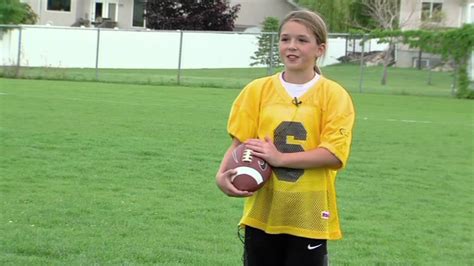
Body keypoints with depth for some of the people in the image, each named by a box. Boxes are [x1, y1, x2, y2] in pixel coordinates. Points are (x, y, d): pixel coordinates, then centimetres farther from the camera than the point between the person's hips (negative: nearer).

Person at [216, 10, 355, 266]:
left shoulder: (334, 95, -5)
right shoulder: (258, 90, 2)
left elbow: (335, 154, -13)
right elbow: (239, 142, 1)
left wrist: (281, 158, -20)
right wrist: (223, 174, -18)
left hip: (309, 216, -2)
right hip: (262, 212, 3)